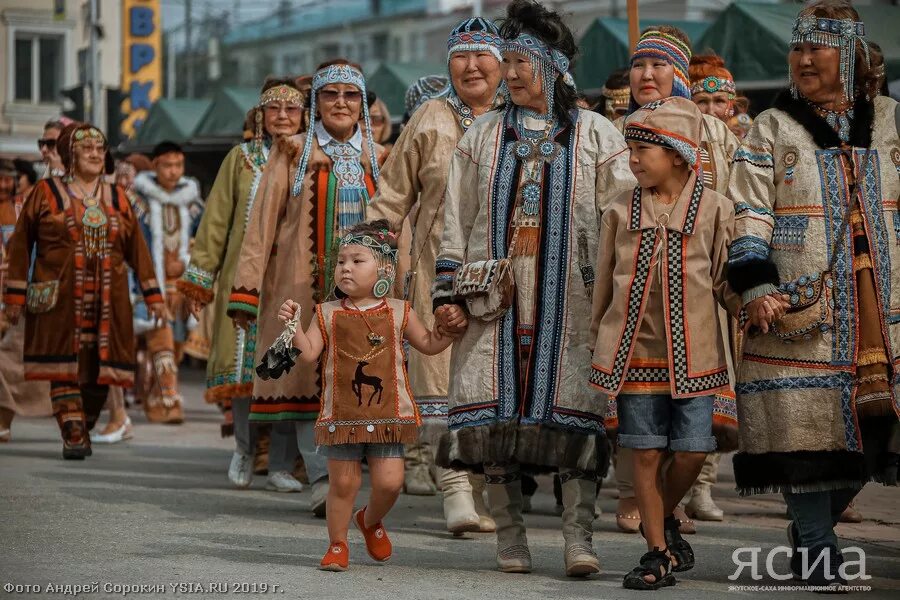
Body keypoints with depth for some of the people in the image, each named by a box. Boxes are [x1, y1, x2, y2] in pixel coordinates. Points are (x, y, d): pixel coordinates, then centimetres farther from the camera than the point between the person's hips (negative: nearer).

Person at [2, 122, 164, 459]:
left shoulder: (117, 200, 14)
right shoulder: (46, 193, 4)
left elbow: (137, 249, 14)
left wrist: (153, 295, 7)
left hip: (107, 303, 3)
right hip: (60, 300, -3)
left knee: (98, 369, 1)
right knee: (64, 367, -9)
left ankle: (84, 429, 16)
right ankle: (73, 436, -9)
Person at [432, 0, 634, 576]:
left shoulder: (596, 135, 6)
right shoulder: (483, 135, 14)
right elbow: (458, 220, 13)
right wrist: (450, 292, 5)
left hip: (569, 299, -2)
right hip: (495, 297, 2)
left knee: (574, 414, -9)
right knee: (496, 413, -2)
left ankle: (579, 538, -9)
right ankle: (511, 538, 5)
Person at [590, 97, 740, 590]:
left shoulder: (714, 208, -2)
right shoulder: (622, 211, 3)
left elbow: (725, 277, 2)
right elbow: (604, 280, 11)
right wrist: (599, 336, 14)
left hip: (692, 352, -1)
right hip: (634, 350, 1)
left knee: (692, 452, 0)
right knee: (646, 453, 2)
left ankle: (663, 519, 30)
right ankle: (659, 553, 13)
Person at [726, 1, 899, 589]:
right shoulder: (771, 130, 7)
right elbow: (750, 214, 1)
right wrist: (755, 284, -12)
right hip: (802, 311, -2)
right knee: (808, 425, -6)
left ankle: (816, 520, 22)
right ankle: (815, 542, 6)